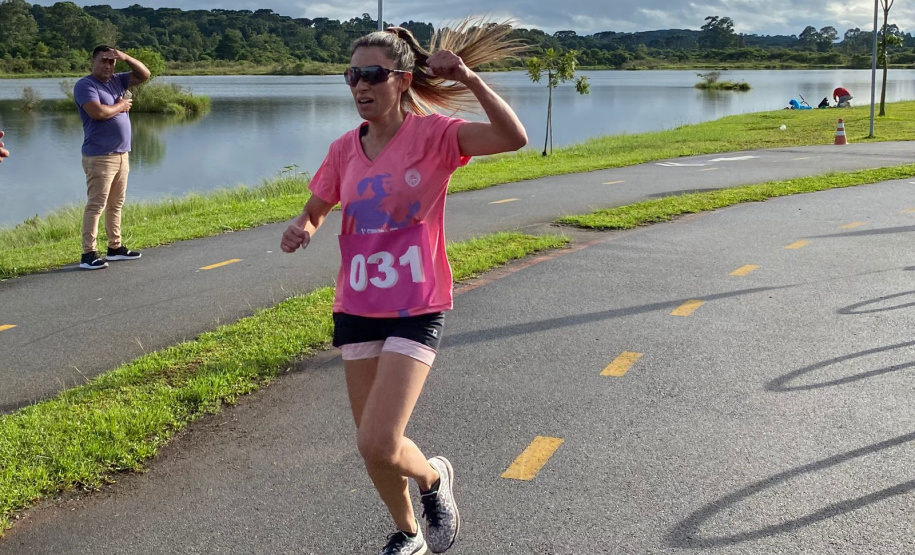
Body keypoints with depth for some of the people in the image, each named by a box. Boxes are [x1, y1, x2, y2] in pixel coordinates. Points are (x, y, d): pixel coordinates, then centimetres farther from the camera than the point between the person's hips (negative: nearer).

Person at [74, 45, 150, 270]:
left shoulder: (117, 81, 15)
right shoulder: (85, 85, -9)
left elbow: (144, 75, 17)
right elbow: (98, 112, -24)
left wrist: (126, 57, 1)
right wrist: (121, 106, -7)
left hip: (121, 155, 8)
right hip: (99, 157, -8)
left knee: (116, 205, 14)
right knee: (96, 205, -10)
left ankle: (115, 247, 23)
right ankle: (88, 254, -9)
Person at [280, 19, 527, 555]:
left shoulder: (432, 134, -11)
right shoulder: (345, 150, 2)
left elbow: (514, 138, -25)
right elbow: (314, 213, 14)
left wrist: (471, 79, -35)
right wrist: (301, 229, -9)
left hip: (416, 311, -5)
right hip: (357, 310, 5)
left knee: (377, 445, -16)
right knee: (376, 447, 13)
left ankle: (434, 476, 19)